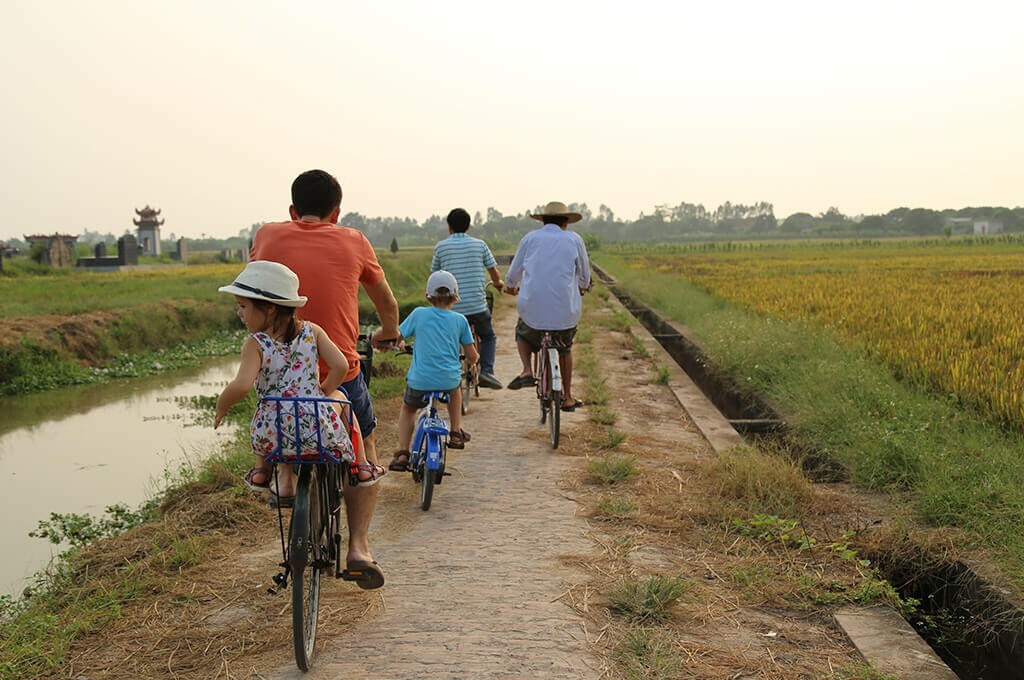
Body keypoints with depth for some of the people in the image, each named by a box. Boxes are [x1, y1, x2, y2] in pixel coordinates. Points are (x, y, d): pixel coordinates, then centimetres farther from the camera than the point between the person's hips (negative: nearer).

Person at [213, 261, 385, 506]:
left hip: (271, 438, 0)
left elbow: (241, 385, -21)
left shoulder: (255, 344, -8)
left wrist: (222, 405, -2)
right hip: (321, 433, 1)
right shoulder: (311, 332, 1)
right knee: (338, 397, 33)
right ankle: (360, 466, 35)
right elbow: (340, 366, -6)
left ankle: (262, 471, 32)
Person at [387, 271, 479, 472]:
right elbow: (472, 357, 5)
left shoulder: (418, 314, 0)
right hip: (448, 381, 1)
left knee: (408, 409, 28)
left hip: (419, 380, -1)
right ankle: (456, 432, 34)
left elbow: (396, 337, 5)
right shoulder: (459, 320, 2)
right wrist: (475, 356, 29)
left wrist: (400, 343, 28)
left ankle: (402, 453, 14)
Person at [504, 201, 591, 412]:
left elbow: (514, 271, 18)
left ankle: (527, 371, 7)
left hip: (532, 307, 0)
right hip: (566, 310, 0)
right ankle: (567, 398, 29)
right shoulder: (574, 239, 6)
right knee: (565, 348, 26)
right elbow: (584, 274, 18)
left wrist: (511, 286, 41)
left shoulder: (530, 238, 8)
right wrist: (582, 287, 41)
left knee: (523, 334, 31)